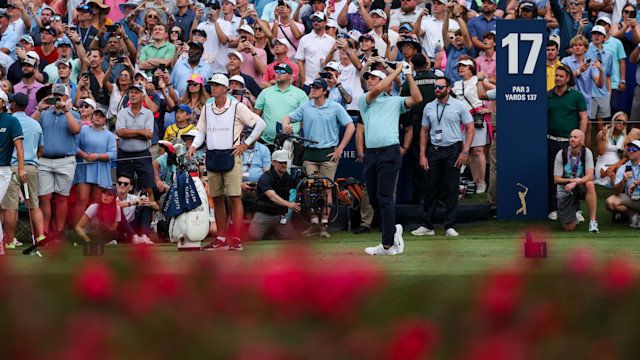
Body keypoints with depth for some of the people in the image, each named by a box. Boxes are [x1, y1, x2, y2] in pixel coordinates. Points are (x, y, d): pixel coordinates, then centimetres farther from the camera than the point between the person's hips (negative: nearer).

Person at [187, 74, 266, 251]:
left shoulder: (236, 107, -3)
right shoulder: (207, 109, 13)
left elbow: (260, 123, -2)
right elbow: (201, 132, 20)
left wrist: (246, 144, -3)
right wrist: (193, 146, 0)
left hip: (231, 155, -5)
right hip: (212, 156, 5)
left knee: (235, 197, -9)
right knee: (217, 198, 7)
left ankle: (236, 239, -11)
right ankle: (221, 239, 12)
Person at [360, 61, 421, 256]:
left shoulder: (395, 101, 12)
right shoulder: (364, 100, 16)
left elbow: (417, 99, -3)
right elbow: (377, 90, -3)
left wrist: (408, 75, 3)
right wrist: (397, 71, 4)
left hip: (389, 152, -4)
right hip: (370, 153, 4)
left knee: (384, 197, -11)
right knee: (374, 198, 5)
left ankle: (388, 245, -12)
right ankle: (393, 230, 24)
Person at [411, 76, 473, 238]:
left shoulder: (459, 106, 0)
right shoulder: (429, 107, 10)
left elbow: (470, 128, 0)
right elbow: (424, 131, 15)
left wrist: (465, 151, -9)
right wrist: (422, 155, 6)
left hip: (453, 151, -3)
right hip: (434, 150, 3)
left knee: (451, 189, -3)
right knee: (431, 188, 2)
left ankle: (450, 226, 2)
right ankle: (427, 226, 7)